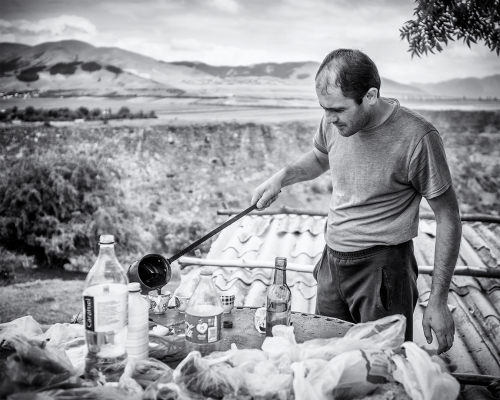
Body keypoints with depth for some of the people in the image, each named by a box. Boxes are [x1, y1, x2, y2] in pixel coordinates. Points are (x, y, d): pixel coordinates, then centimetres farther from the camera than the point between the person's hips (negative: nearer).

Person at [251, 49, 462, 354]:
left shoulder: (416, 137, -20)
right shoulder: (334, 123, -3)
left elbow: (448, 219, -12)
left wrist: (438, 302, -11)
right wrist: (283, 176, 1)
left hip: (382, 269, -5)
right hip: (332, 261, 6)